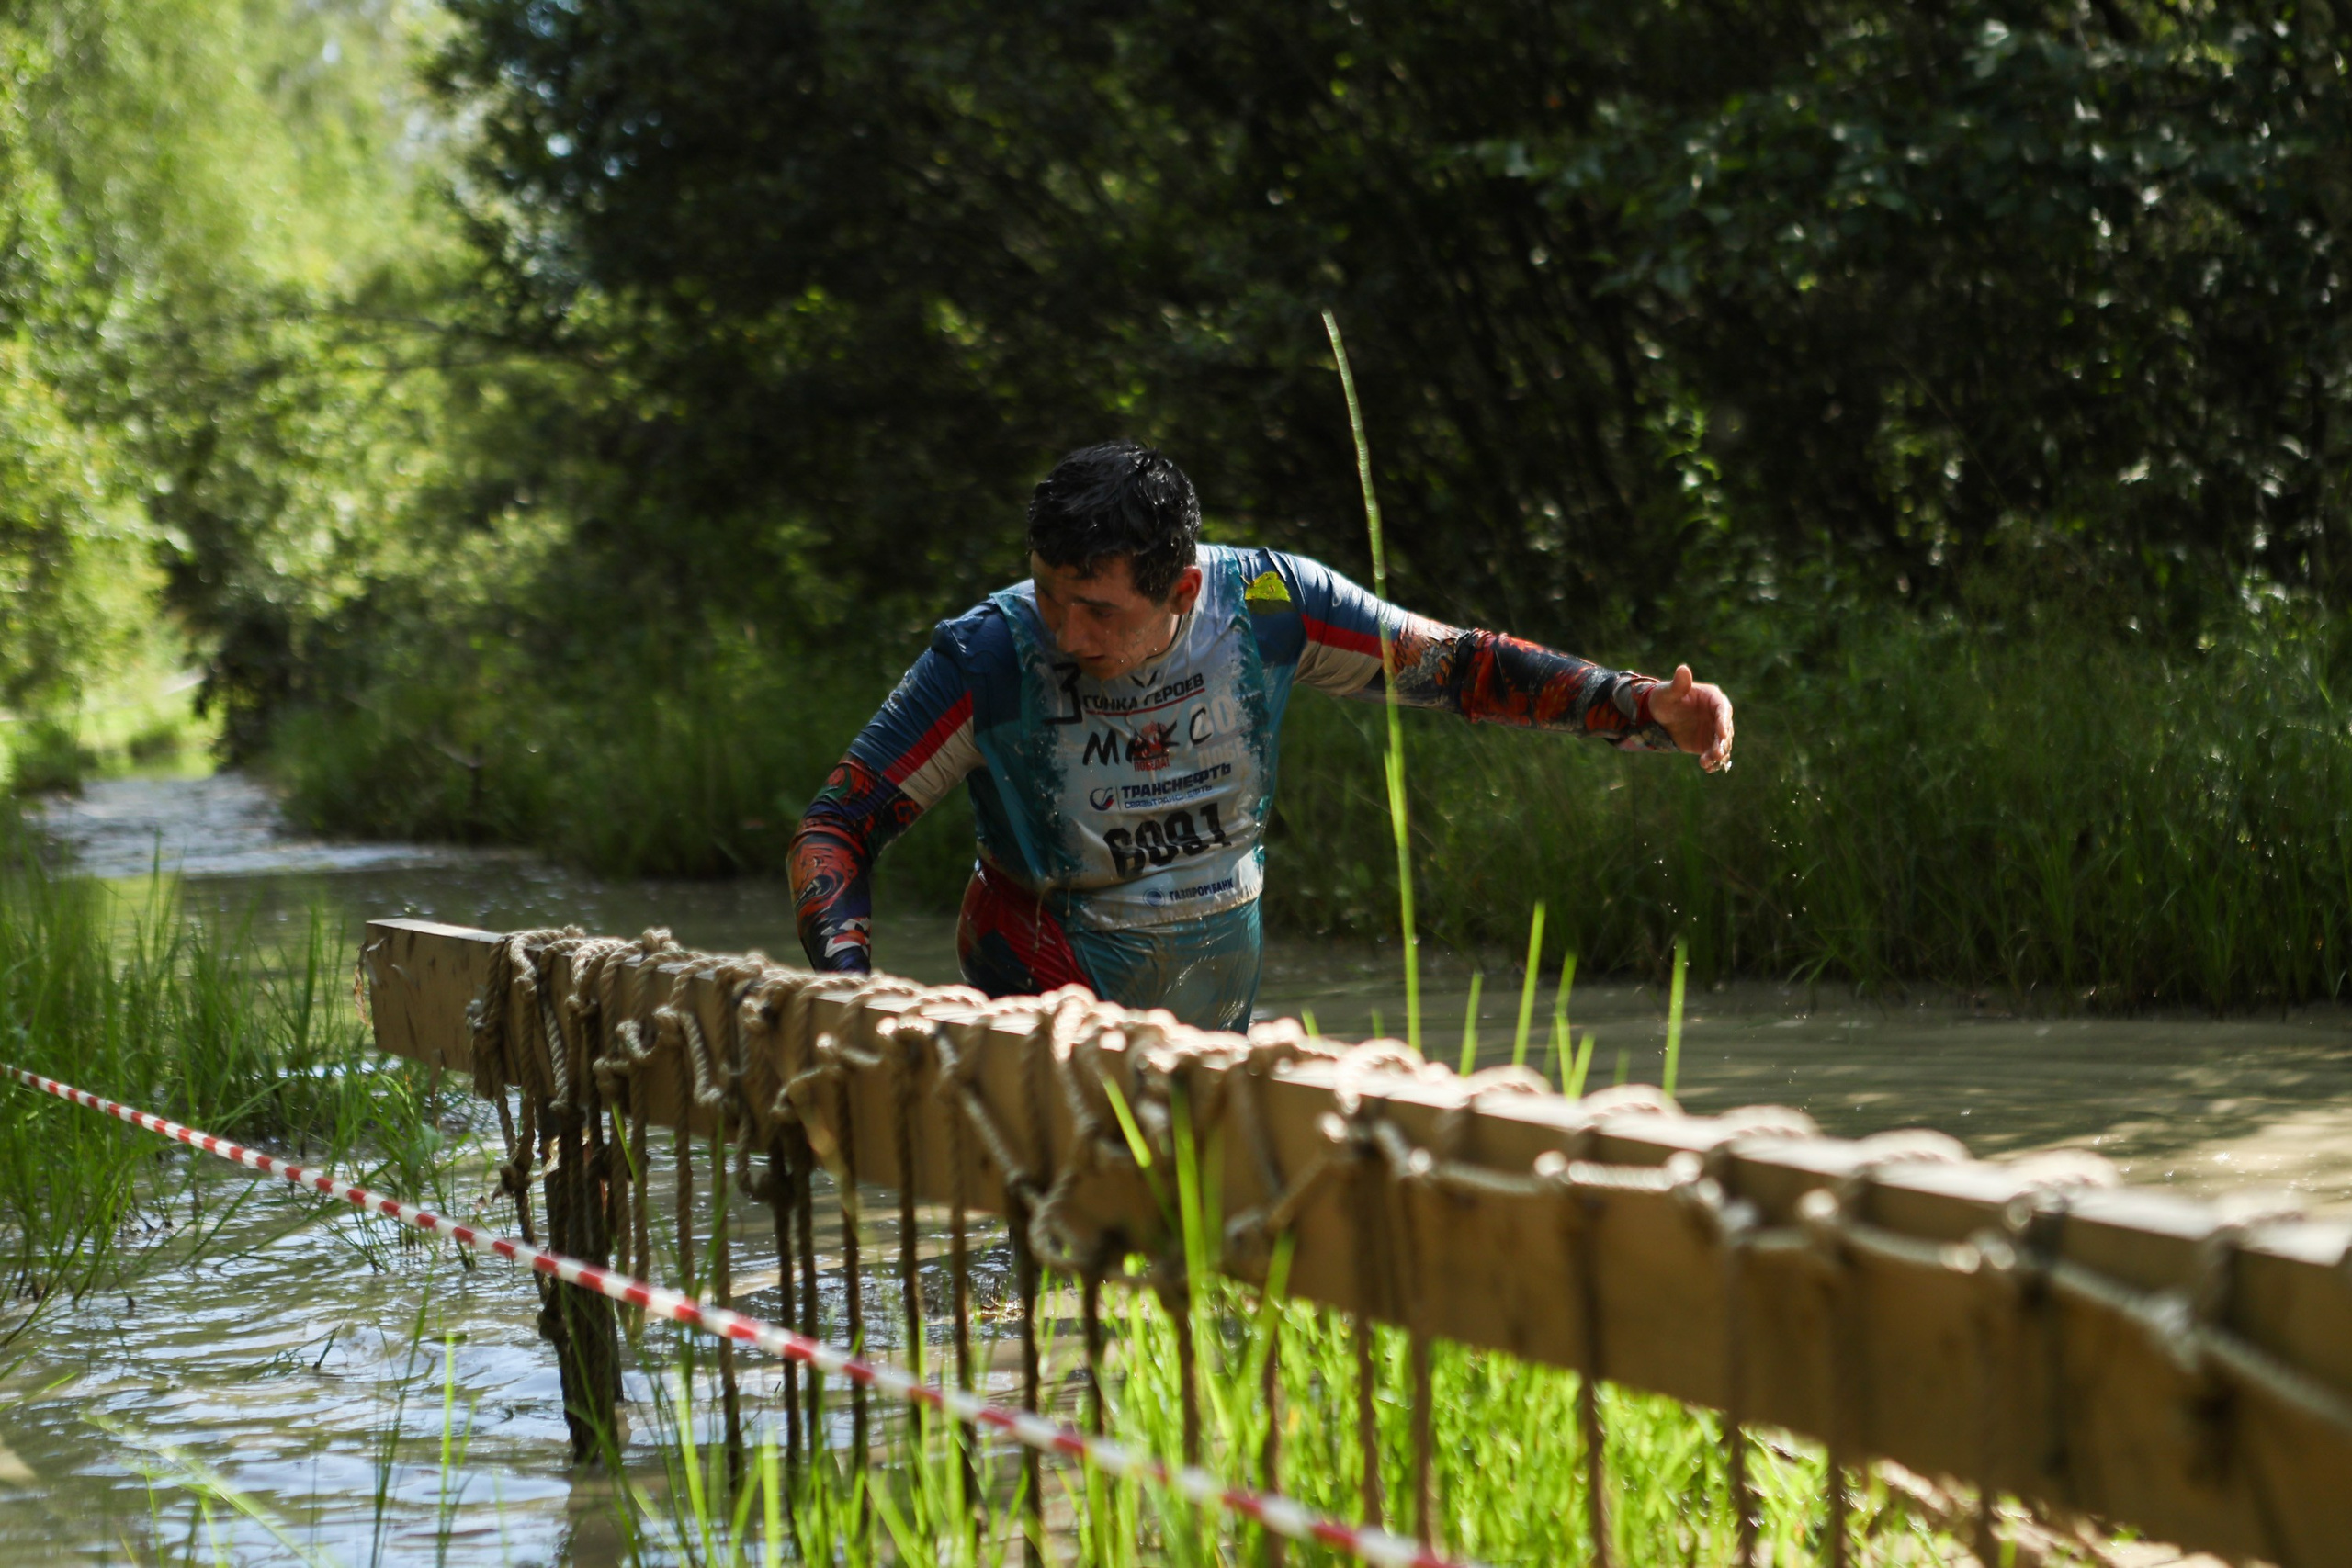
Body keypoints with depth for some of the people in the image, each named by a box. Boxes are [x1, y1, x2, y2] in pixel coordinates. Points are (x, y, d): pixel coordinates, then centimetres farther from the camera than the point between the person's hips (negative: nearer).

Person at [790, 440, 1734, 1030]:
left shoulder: (1267, 606, -14)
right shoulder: (987, 661, -20)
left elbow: (1458, 666, -3)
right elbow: (836, 829, -15)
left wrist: (1642, 708, -13)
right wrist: (848, 987, -32)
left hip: (1218, 1012, 4)